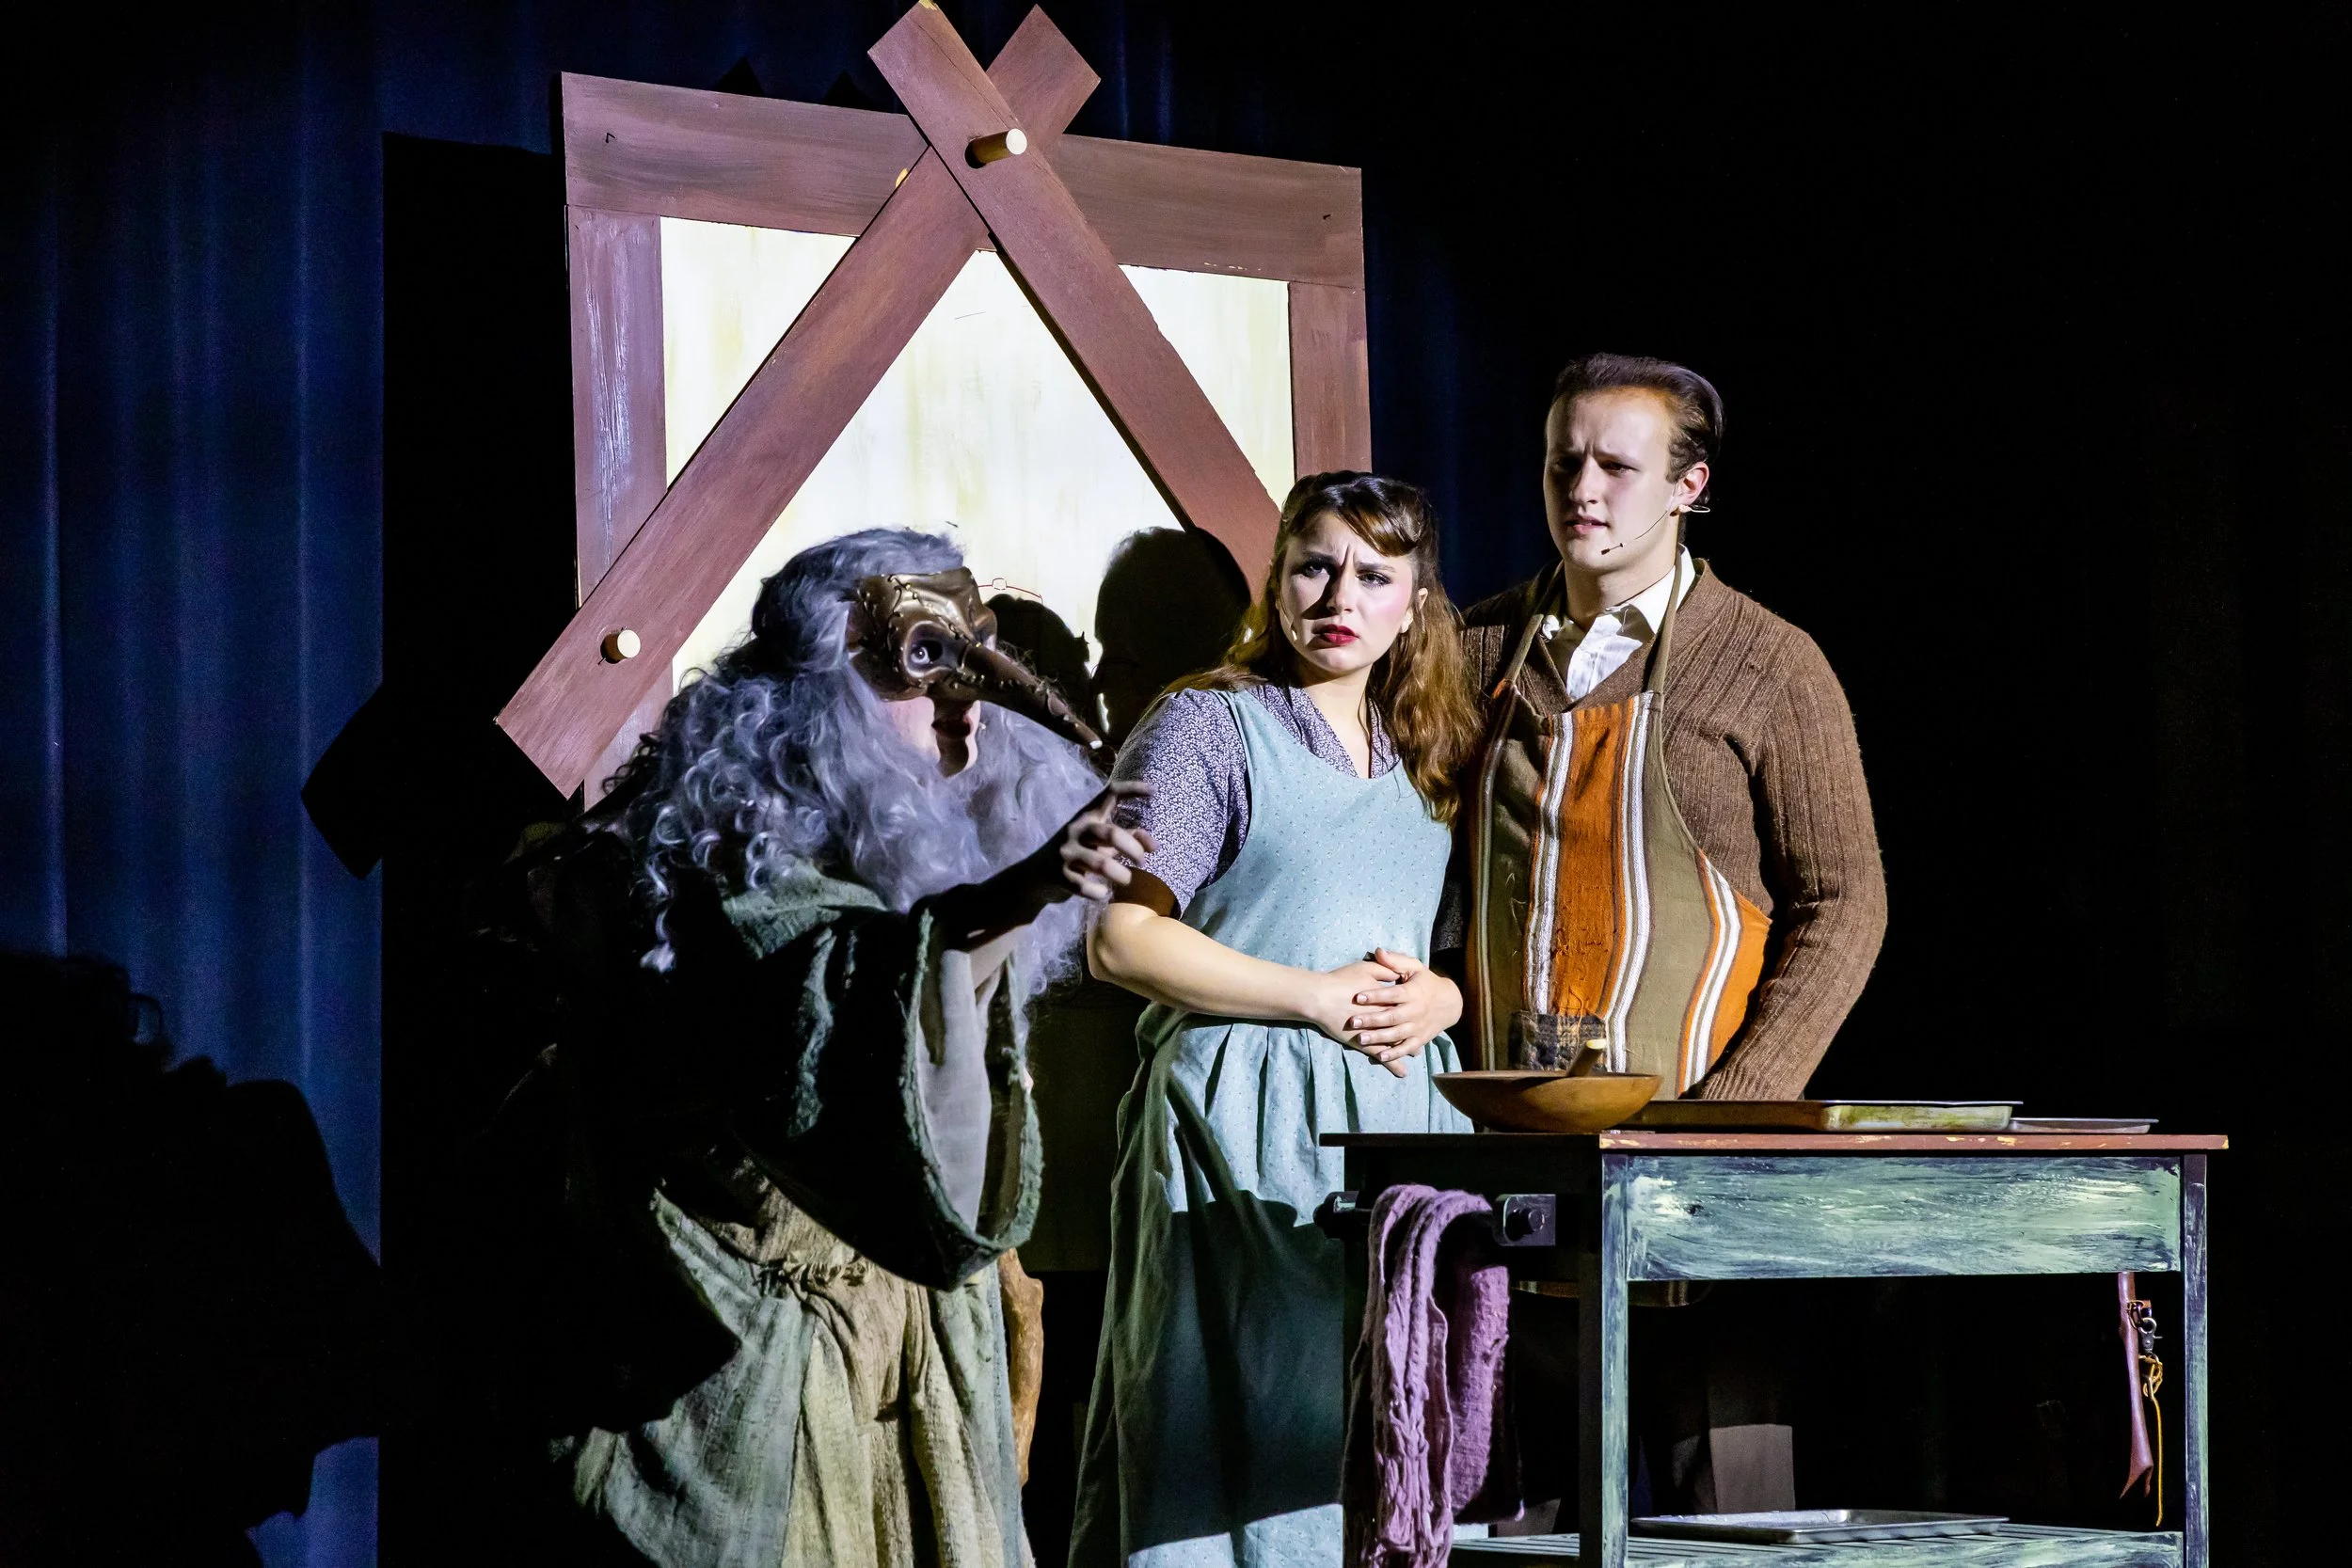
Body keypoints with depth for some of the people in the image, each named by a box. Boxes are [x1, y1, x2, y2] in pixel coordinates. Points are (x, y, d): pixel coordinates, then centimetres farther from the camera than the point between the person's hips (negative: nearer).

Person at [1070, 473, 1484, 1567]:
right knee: (1259, 1428, -7)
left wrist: (1438, 998, -3)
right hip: (1249, 1119, -6)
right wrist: (1323, 1000, -12)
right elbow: (1121, 941, -10)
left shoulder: (1430, 758, 18)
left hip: (1403, 1119, 6)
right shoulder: (1208, 726, -1)